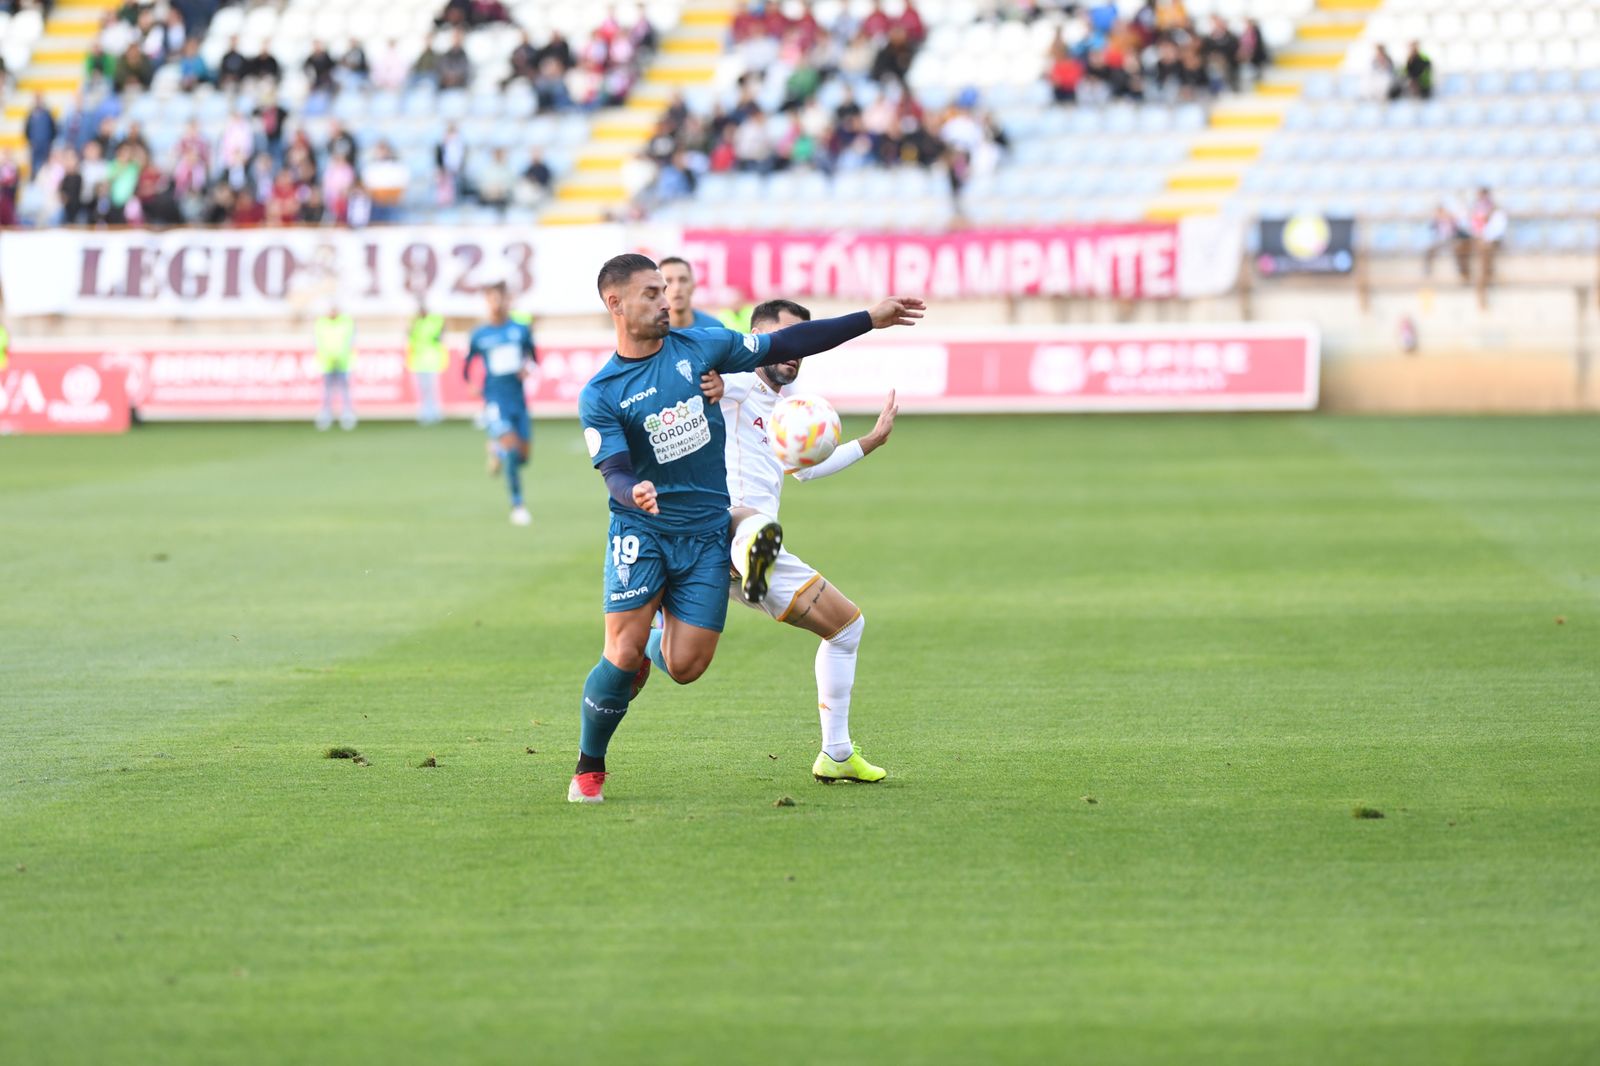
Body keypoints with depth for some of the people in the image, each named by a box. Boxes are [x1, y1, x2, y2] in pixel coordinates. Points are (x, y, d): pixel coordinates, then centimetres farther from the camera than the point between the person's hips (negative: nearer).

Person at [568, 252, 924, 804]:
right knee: (623, 654, -14)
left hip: (707, 532, 3)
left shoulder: (699, 347, 3)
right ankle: (588, 768, 7)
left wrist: (870, 320, 8)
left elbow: (785, 344, 8)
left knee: (685, 667, -6)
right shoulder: (599, 396, -5)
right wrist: (635, 493, -38)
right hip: (640, 531, -2)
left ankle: (655, 644, 32)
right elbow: (615, 473, -13)